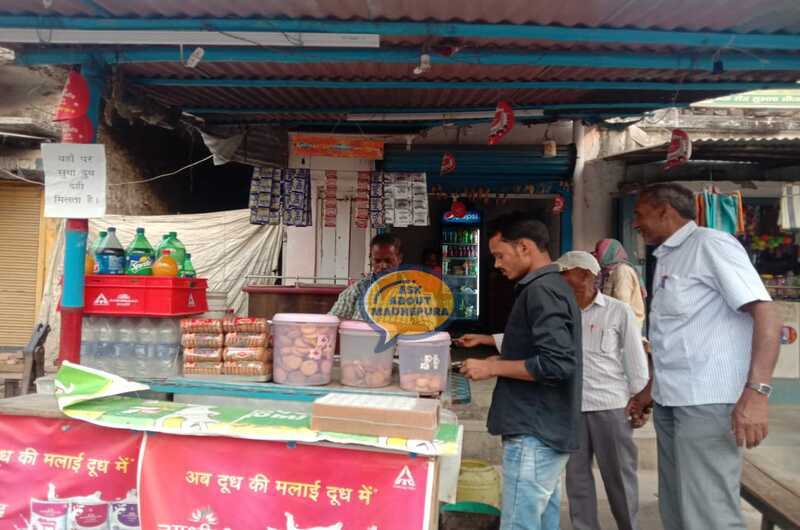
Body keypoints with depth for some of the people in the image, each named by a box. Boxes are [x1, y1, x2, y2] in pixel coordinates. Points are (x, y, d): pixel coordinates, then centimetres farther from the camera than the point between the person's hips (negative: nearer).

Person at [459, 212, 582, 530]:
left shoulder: (541, 291, -15)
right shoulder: (554, 287, 15)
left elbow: (556, 364, -24)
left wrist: (493, 367, -15)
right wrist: (500, 360, 12)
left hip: (534, 434, -10)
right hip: (547, 430, 10)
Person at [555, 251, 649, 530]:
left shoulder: (618, 311, -4)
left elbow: (635, 359, -1)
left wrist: (639, 401, 0)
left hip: (610, 405, -3)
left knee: (619, 475, 10)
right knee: (576, 475, 12)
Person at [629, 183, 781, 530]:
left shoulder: (710, 244, -8)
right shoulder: (666, 259, 17)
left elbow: (765, 311, -16)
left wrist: (755, 391, -25)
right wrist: (653, 389, 25)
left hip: (705, 401, -9)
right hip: (669, 402, 9)